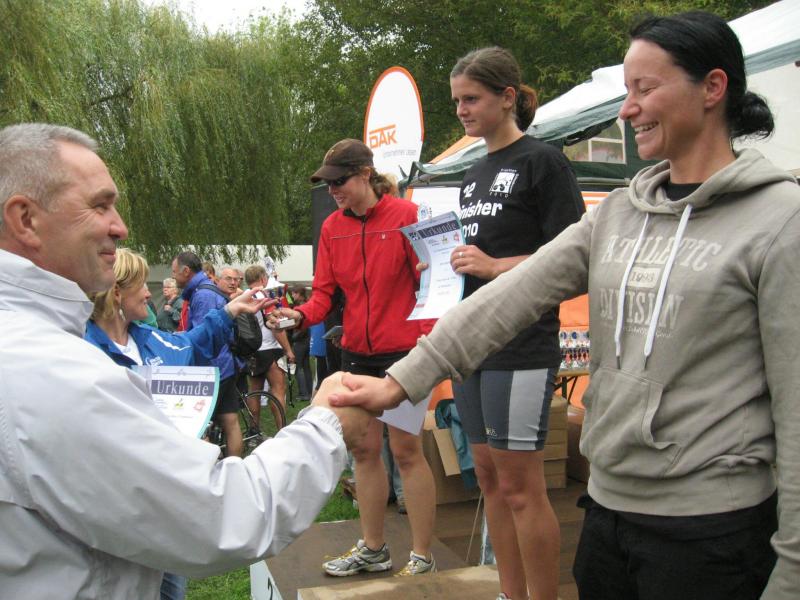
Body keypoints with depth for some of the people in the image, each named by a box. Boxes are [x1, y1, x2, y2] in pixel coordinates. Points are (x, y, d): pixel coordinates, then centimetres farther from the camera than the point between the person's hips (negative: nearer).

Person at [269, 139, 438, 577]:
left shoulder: (406, 215, -9)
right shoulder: (332, 227, 6)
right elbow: (324, 292, 2)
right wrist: (301, 315, -15)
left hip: (401, 349, -6)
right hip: (355, 352, 6)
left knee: (406, 450, 0)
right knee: (364, 450, 13)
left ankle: (422, 557, 14)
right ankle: (373, 549, 29)